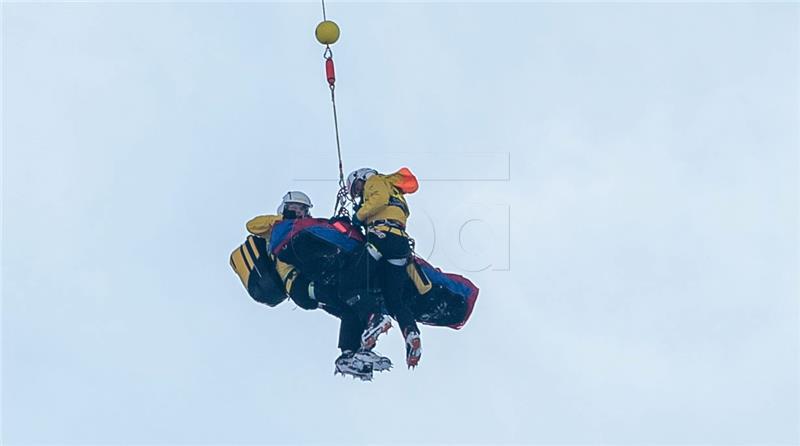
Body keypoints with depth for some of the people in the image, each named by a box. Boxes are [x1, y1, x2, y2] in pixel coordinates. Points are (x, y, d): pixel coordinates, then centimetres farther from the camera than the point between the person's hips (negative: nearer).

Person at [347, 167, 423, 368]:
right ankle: (411, 332, -16)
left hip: (383, 235, -8)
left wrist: (359, 215, 3)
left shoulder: (375, 181, 16)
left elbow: (380, 198, -6)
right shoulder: (395, 194, 40)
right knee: (394, 299, 5)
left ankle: (373, 317, -27)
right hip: (401, 243, 8)